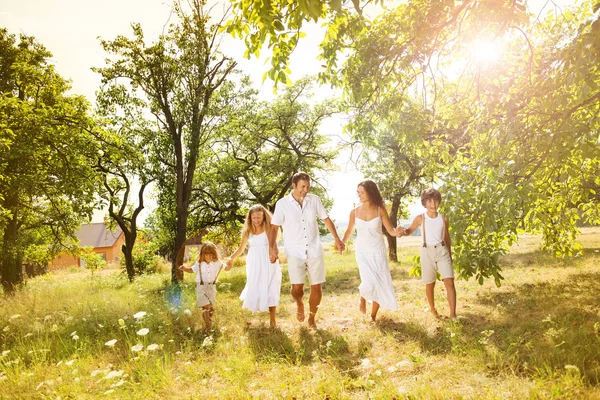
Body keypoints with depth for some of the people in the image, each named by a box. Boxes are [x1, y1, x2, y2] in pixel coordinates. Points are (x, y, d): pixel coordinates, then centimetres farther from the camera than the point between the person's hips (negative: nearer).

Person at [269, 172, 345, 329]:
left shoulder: (314, 200, 0)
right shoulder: (282, 204, -5)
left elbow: (326, 219, 10)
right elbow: (274, 227, 0)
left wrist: (336, 239, 3)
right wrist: (273, 248, -10)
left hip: (315, 251, 2)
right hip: (294, 252, -2)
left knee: (316, 287, 4)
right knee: (297, 287, -11)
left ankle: (311, 318, 28)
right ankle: (299, 305, 25)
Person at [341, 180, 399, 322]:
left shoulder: (380, 210, -8)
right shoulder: (354, 212, -4)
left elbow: (391, 230, -7)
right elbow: (349, 231, 7)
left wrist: (398, 232, -30)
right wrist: (341, 243, -10)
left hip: (378, 251, 1)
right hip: (362, 251, 0)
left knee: (380, 284, 1)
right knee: (369, 283, -16)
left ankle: (373, 316, 21)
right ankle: (362, 297, 21)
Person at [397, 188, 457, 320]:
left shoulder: (444, 219, 1)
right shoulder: (420, 218, -5)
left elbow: (447, 237, 14)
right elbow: (409, 231, 7)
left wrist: (450, 255, 19)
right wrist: (402, 231, -17)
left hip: (442, 251, 1)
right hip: (427, 252, -1)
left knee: (449, 282, -10)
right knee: (430, 284, 9)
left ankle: (453, 314, -4)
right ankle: (432, 309, 31)